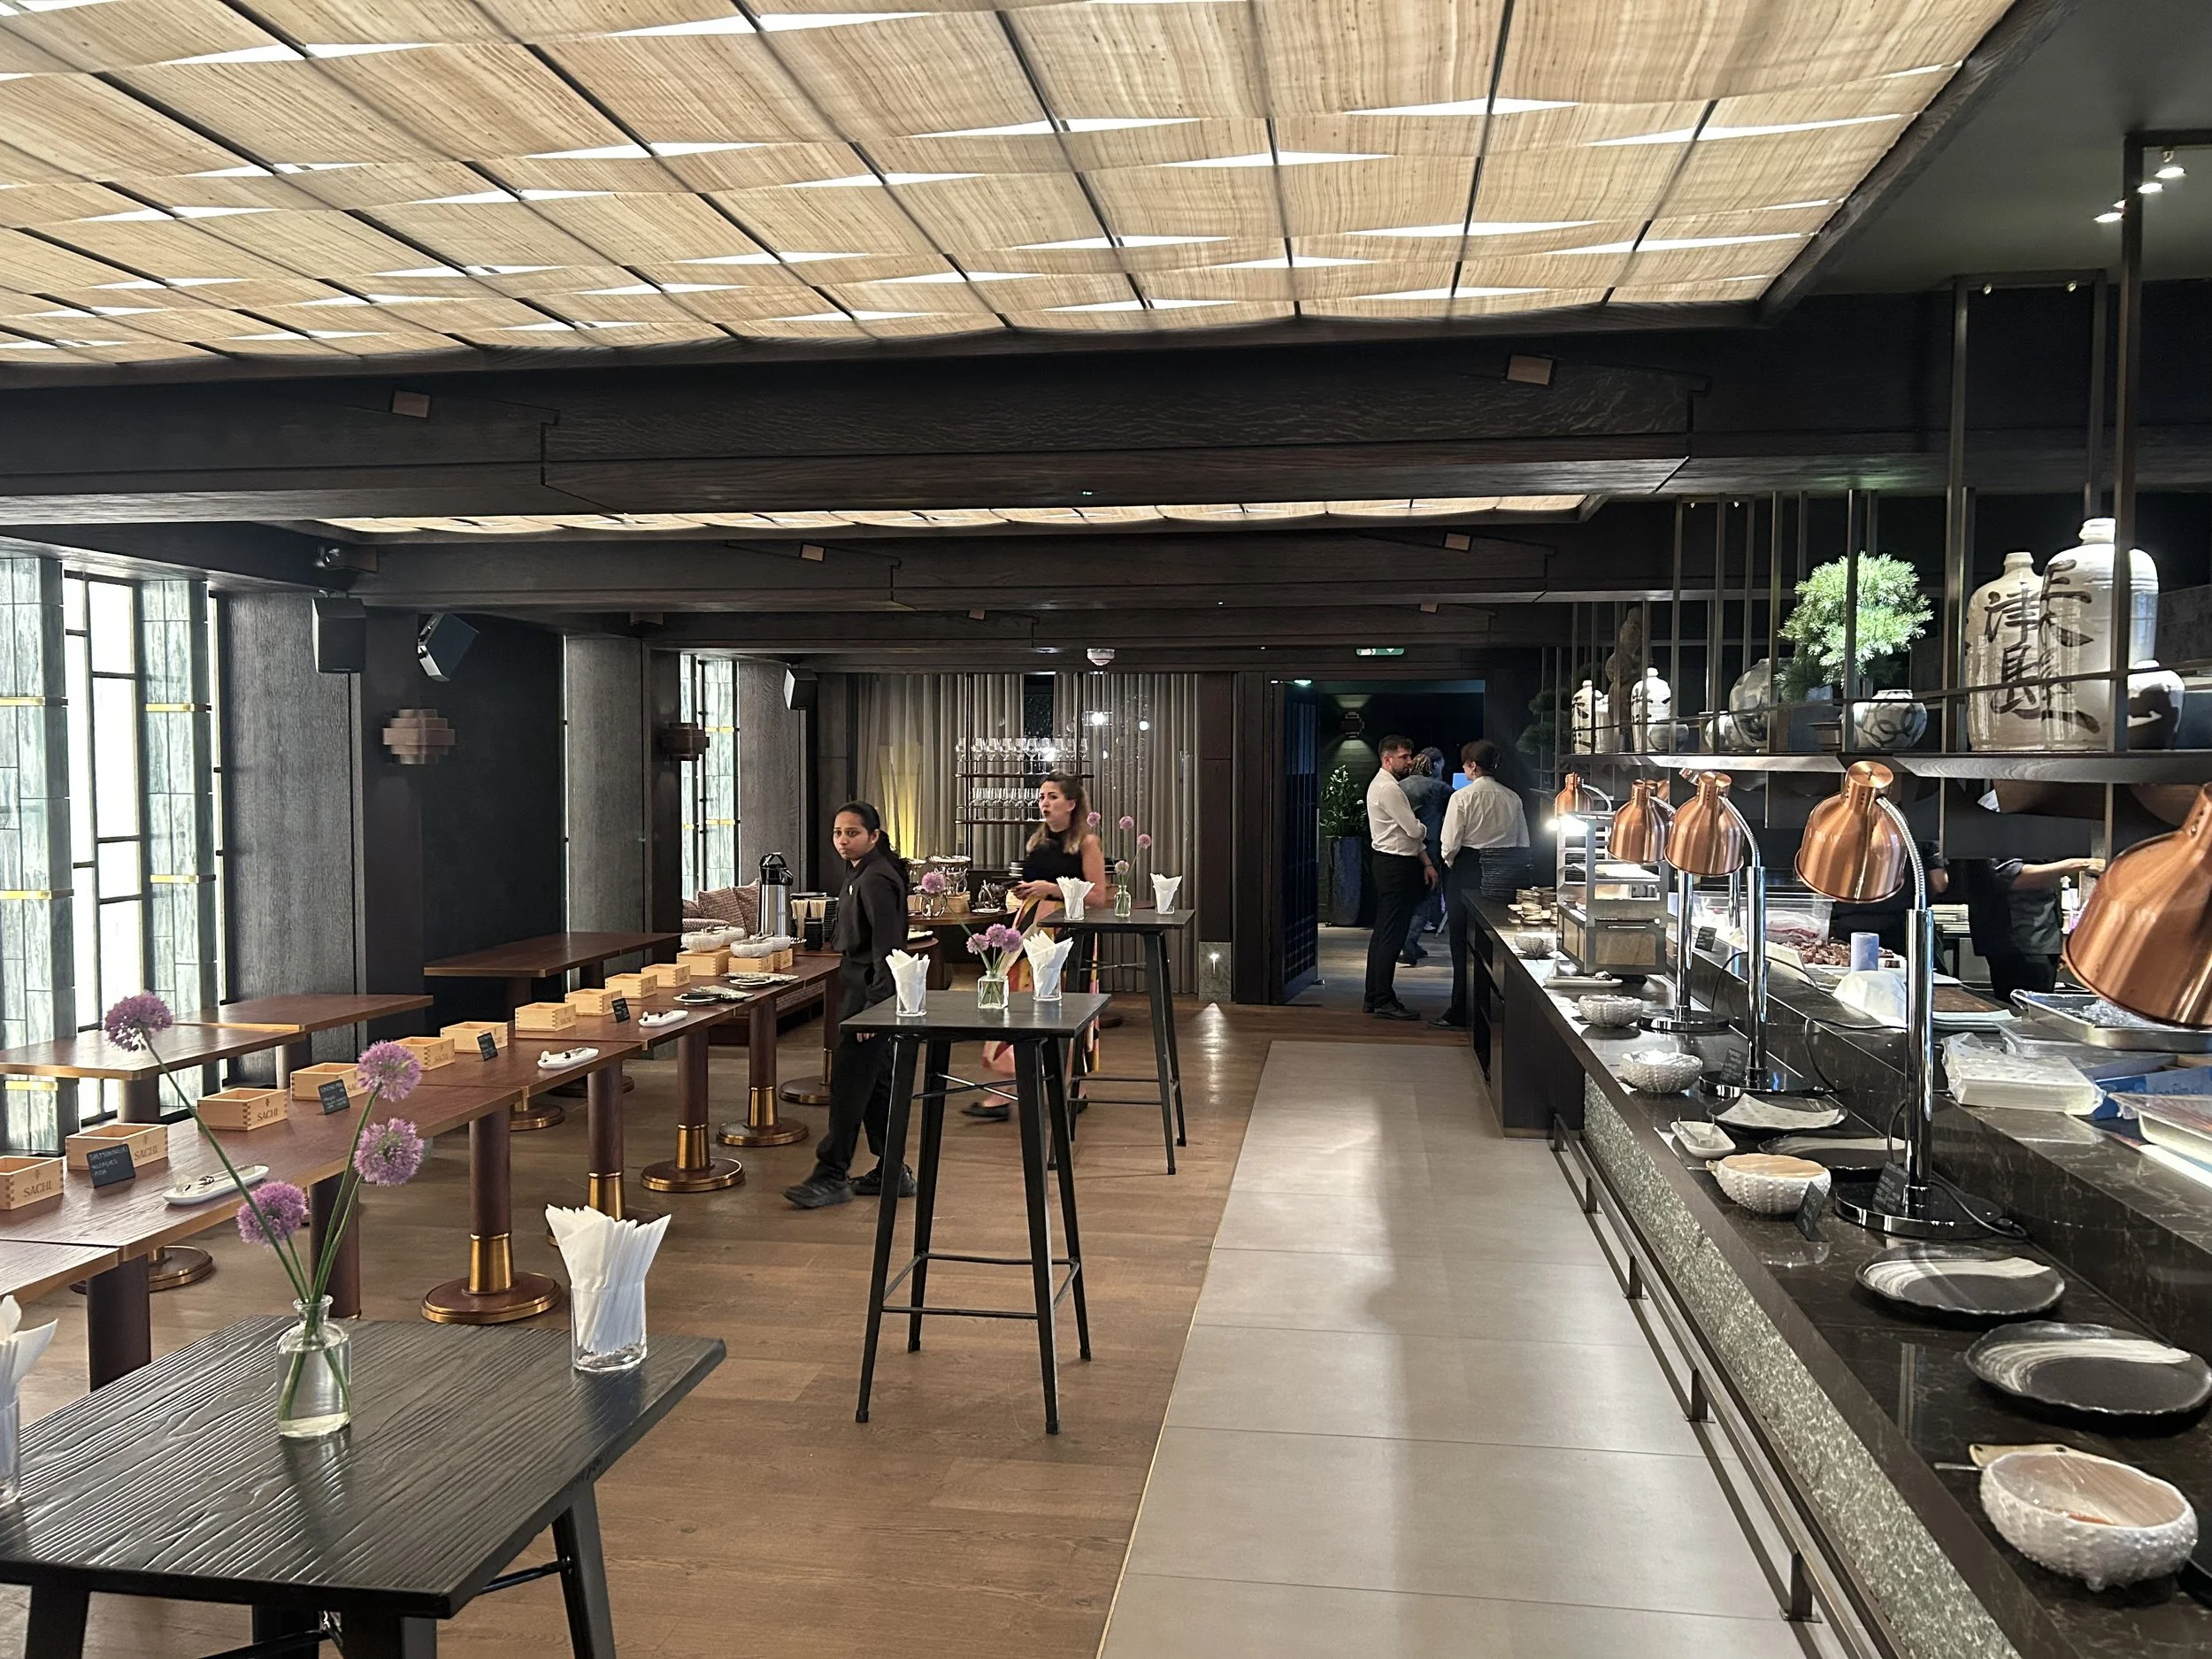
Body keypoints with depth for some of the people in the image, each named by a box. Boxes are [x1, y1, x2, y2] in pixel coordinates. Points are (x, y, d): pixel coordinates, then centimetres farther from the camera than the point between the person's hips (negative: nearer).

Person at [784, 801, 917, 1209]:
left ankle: (831, 1176, 0)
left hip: (870, 990, -11)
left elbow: (886, 946, -22)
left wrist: (874, 1006, -25)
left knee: (849, 1081, -6)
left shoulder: (875, 880, -17)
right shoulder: (861, 874, 15)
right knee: (876, 1081, 14)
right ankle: (892, 1171, 21)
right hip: (863, 989, 11)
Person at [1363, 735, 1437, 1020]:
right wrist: (1427, 826, 6)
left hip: (1393, 865, 11)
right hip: (1395, 865, -11)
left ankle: (1373, 997, 20)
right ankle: (1384, 1002, -5)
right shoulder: (1388, 788, -16)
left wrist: (1426, 862, 12)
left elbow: (1410, 833, 18)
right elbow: (1414, 829, -17)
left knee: (1383, 932, 14)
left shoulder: (1387, 785, 17)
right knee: (1391, 935, -8)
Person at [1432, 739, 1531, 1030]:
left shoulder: (1462, 797, -10)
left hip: (1468, 871, -4)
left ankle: (1460, 1013, 6)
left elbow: (1450, 844, -11)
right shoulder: (1513, 798, 3)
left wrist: (1449, 863, 9)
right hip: (1505, 876, 4)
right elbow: (1524, 843, 8)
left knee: (1462, 942, 3)